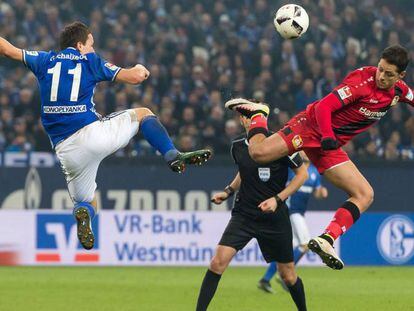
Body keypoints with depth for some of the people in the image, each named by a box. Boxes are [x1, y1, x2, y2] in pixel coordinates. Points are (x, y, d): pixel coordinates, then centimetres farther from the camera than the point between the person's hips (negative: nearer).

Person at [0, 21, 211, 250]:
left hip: (66, 151, 3)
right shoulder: (90, 61, 7)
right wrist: (140, 69, 25)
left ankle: (83, 213, -19)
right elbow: (135, 77, 2)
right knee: (143, 114, 20)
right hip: (92, 133, -3)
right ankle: (173, 156, -1)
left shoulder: (44, 60, 14)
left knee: (86, 203, 19)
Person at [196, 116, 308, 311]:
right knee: (218, 261, -17)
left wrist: (278, 199, -12)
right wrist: (228, 191, 8)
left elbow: (302, 174, -3)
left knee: (288, 275, 7)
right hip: (243, 214, 2)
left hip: (275, 218, -2)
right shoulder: (237, 147, 2)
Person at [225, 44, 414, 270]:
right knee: (259, 153, -23)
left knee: (365, 196, -5)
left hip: (330, 144, 6)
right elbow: (324, 107, -24)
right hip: (313, 125, -6)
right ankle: (257, 114, 9)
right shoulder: (362, 80, -21)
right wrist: (327, 136, -37)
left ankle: (325, 241, -11)